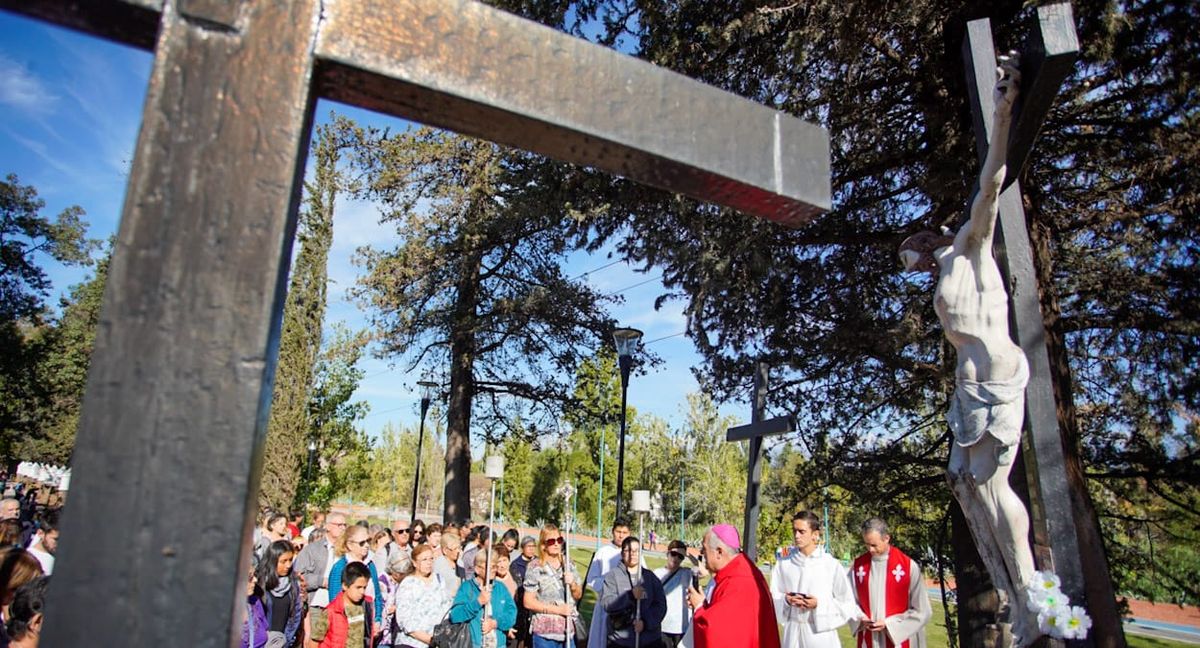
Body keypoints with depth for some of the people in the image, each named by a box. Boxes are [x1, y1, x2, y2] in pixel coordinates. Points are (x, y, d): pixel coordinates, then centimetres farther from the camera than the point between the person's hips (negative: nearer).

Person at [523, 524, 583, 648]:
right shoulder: (535, 568, -9)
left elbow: (578, 596, 12)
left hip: (567, 631, 4)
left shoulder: (568, 566, 6)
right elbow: (528, 602, -11)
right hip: (544, 632, -4)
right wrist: (558, 609, -15)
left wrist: (572, 584, -9)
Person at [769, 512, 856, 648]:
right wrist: (786, 600, -12)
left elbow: (847, 604, -1)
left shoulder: (831, 565, -7)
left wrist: (819, 604, -14)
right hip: (792, 633, 2)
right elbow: (773, 596, 8)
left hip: (821, 633, -2)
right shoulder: (783, 563, 0)